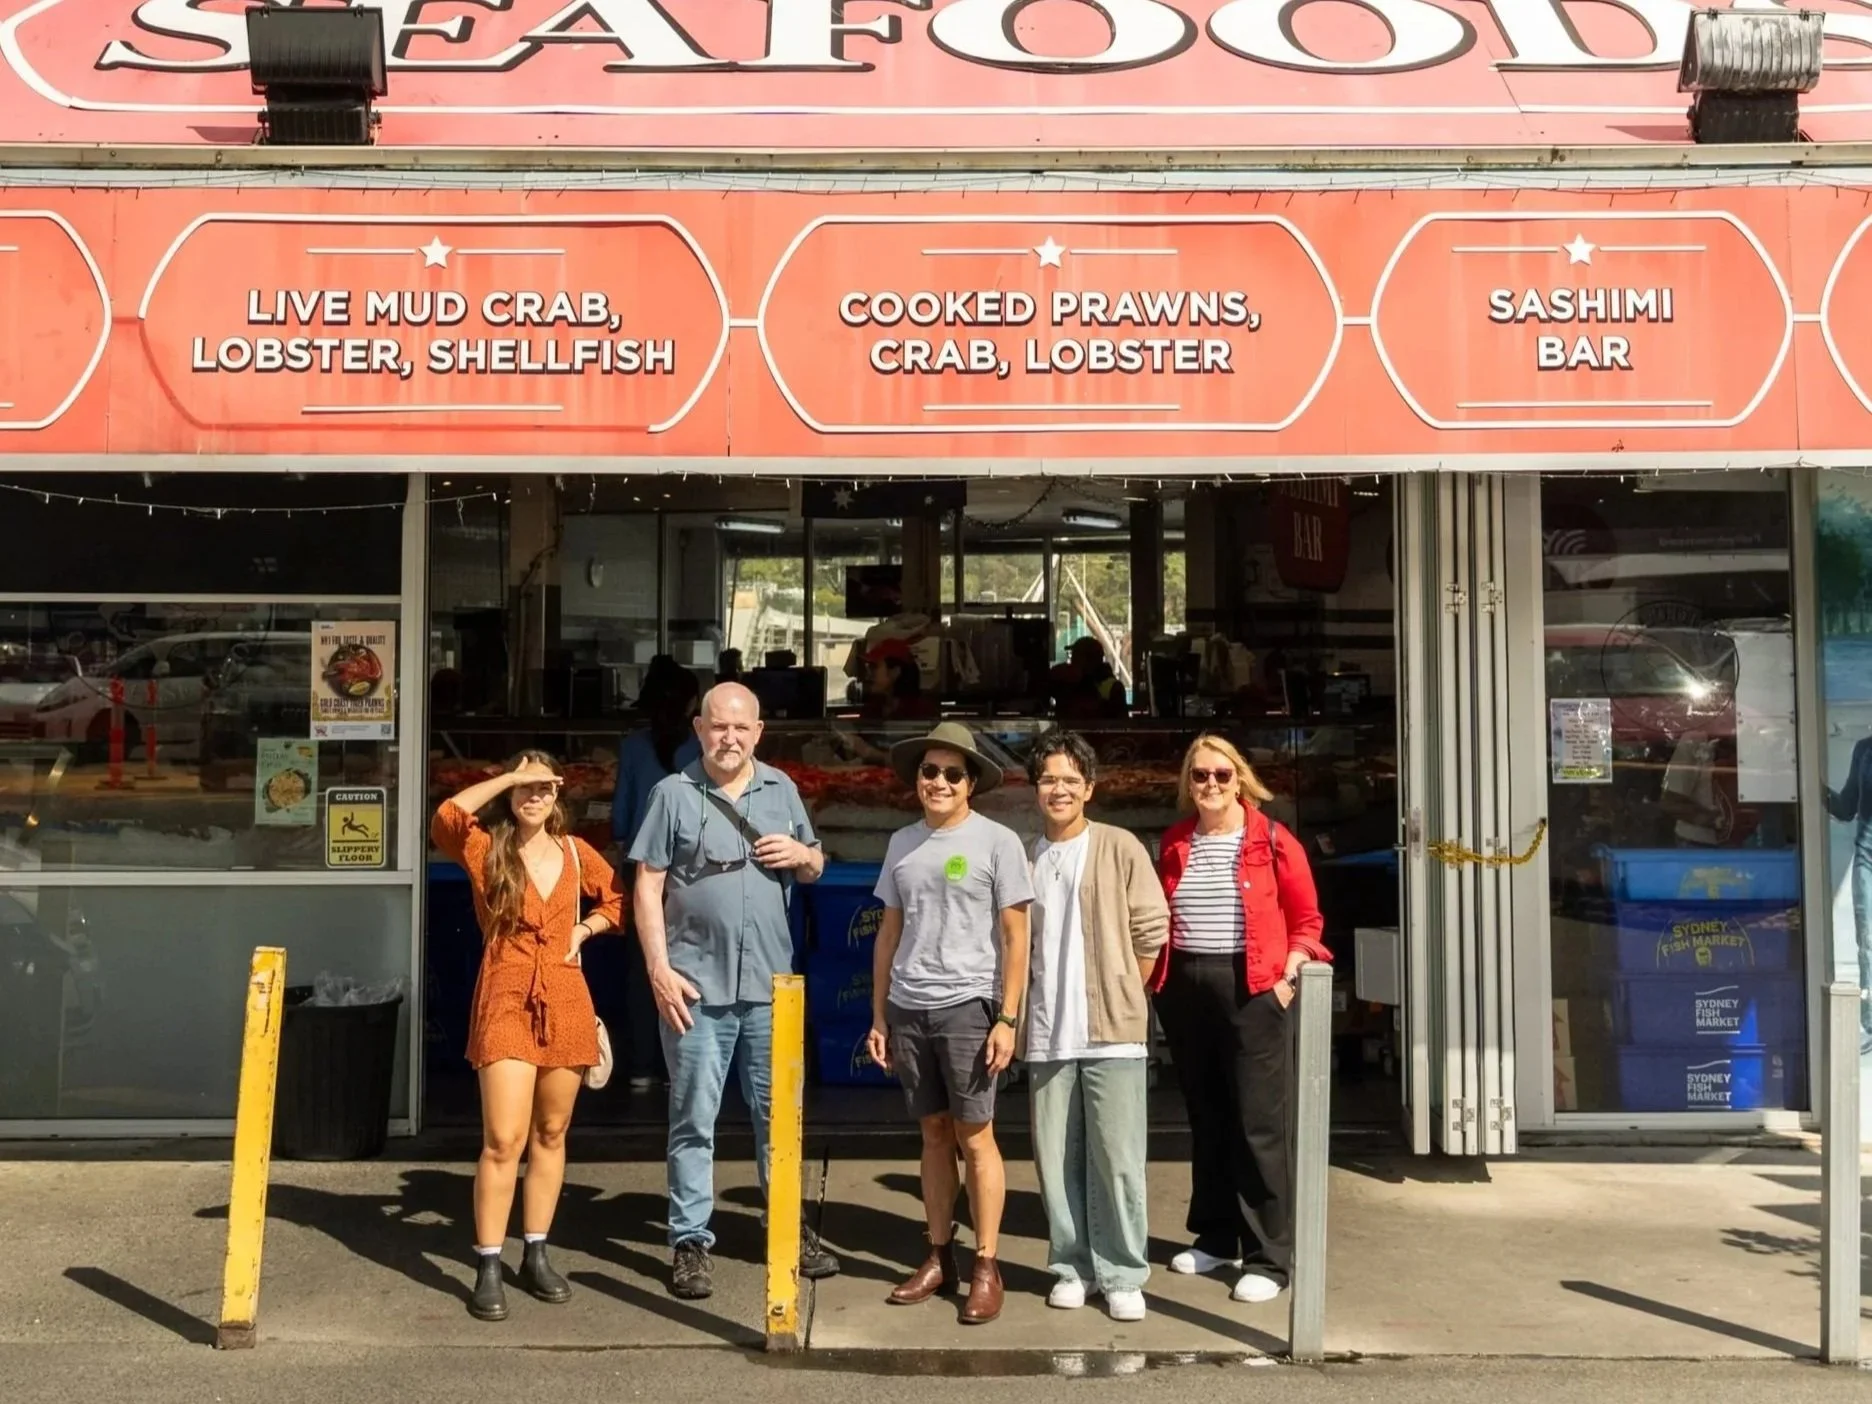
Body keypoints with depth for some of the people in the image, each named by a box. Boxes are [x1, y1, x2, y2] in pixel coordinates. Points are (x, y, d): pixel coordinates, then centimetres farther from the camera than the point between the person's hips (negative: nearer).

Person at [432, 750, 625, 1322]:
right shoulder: (487, 850, -1)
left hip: (565, 1002, 4)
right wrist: (508, 778, -15)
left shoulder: (575, 852, 8)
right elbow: (447, 818, -22)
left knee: (550, 1134, 11)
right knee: (504, 1139, -10)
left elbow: (615, 900, 23)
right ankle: (487, 1270, -2)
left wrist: (585, 929, 4)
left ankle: (536, 1256, 23)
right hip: (506, 1000, -3)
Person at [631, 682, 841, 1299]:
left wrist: (802, 853, -4)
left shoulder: (780, 789, 10)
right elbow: (647, 885, -4)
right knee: (694, 1120, 3)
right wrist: (659, 969, -11)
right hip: (697, 985, -3)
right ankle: (691, 1241, 13)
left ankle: (791, 1228, 27)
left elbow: (815, 867, 21)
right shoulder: (674, 793, -2)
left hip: (770, 984, 4)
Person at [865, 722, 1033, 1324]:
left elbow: (1015, 936, -4)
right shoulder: (901, 844, 11)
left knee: (975, 1137, -1)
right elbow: (889, 934, 15)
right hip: (907, 1008, 5)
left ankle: (986, 1268, 7)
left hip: (967, 1006, -4)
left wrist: (1007, 1018, -9)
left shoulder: (997, 841, -3)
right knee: (933, 1134, 12)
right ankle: (940, 1258, 20)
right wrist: (878, 1016, 13)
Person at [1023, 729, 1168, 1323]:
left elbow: (1151, 931, 0)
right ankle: (1071, 1267, 20)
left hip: (1113, 1031, -3)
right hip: (1047, 1036, 3)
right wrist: (1021, 1016, 8)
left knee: (1117, 1159, -2)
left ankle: (1122, 1275, 9)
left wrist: (1121, 997, 2)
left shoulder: (1119, 848, -1)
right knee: (1056, 1158, 8)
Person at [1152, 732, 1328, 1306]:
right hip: (1184, 988, 5)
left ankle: (1270, 1258, 3)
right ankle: (1216, 1236, 27)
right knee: (1205, 1117, 14)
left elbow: (1306, 919, 0)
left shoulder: (1273, 842, -2)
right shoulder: (1173, 844, 10)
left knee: (1259, 1123, -4)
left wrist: (1291, 970, -13)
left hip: (1250, 986, -5)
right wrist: (1159, 973, 4)